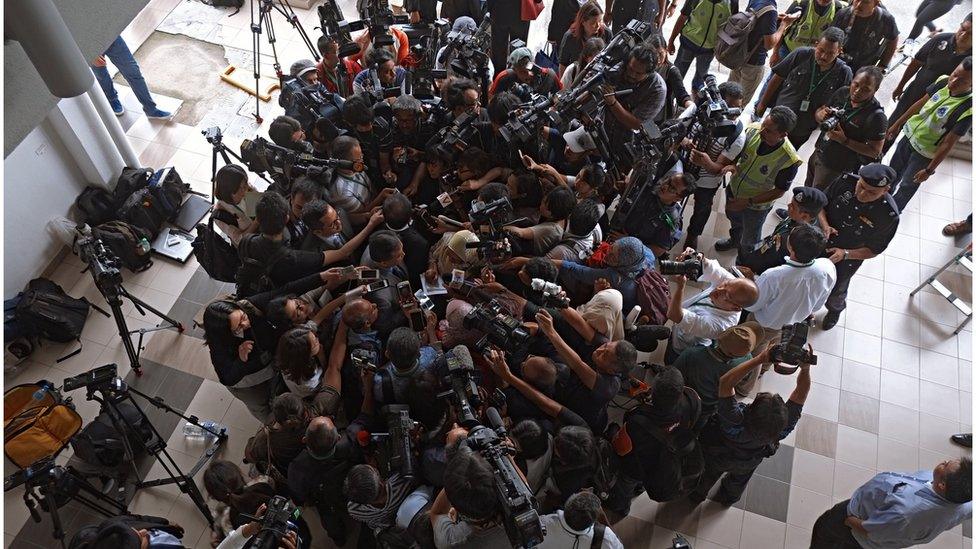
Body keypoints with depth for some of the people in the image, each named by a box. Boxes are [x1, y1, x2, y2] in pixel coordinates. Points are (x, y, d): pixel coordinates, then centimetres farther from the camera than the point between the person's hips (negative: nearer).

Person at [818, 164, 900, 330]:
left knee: (835, 292, 23)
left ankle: (835, 310, 58)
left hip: (847, 260, -2)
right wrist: (825, 225, -26)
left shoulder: (889, 215, -30)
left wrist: (845, 254, -32)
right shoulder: (846, 182, -25)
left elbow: (874, 250, -17)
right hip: (820, 243, 2)